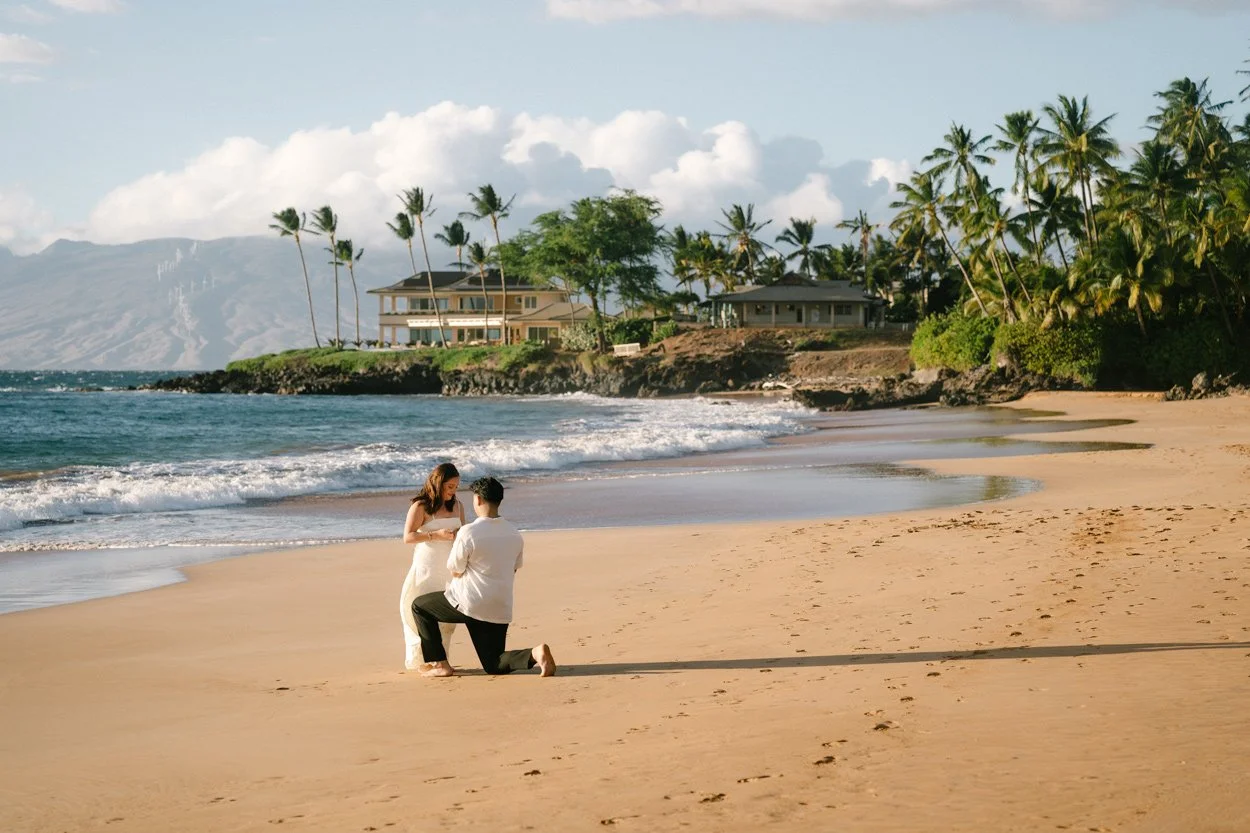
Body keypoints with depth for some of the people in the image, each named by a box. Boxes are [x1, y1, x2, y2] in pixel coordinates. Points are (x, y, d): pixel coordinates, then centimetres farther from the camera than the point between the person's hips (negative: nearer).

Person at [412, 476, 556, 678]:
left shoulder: (469, 533, -16)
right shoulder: (514, 534, 5)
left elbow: (455, 571, -7)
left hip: (469, 604, -6)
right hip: (500, 610, 6)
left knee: (420, 606, 18)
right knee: (494, 665, 15)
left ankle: (440, 664, 11)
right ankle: (535, 654, -14)